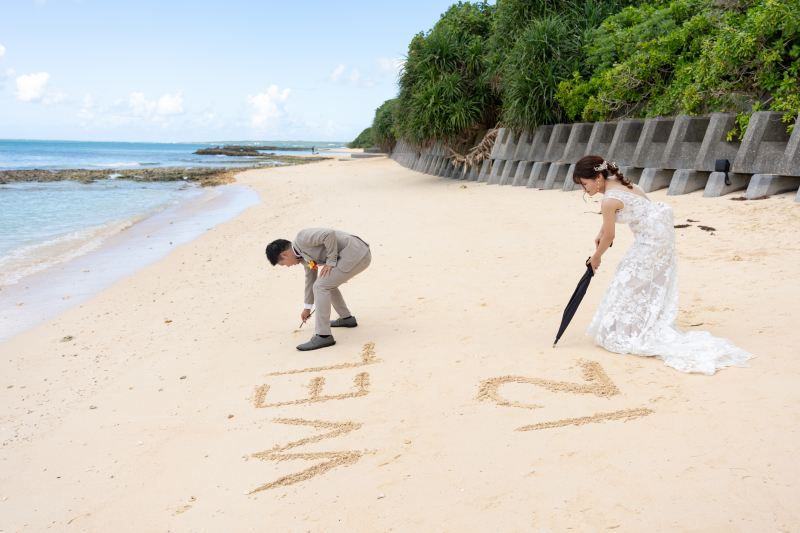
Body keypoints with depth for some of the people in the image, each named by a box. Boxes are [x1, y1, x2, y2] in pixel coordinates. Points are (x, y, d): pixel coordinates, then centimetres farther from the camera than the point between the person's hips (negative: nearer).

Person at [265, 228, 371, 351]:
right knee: (327, 282, 27)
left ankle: (323, 335, -7)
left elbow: (329, 234, -23)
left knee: (321, 286, -11)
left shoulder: (302, 238, -10)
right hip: (358, 255, 10)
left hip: (357, 255, -10)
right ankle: (346, 318, 33)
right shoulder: (303, 255, 20)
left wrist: (330, 262, -13)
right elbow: (310, 279, 31)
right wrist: (307, 308, 40)